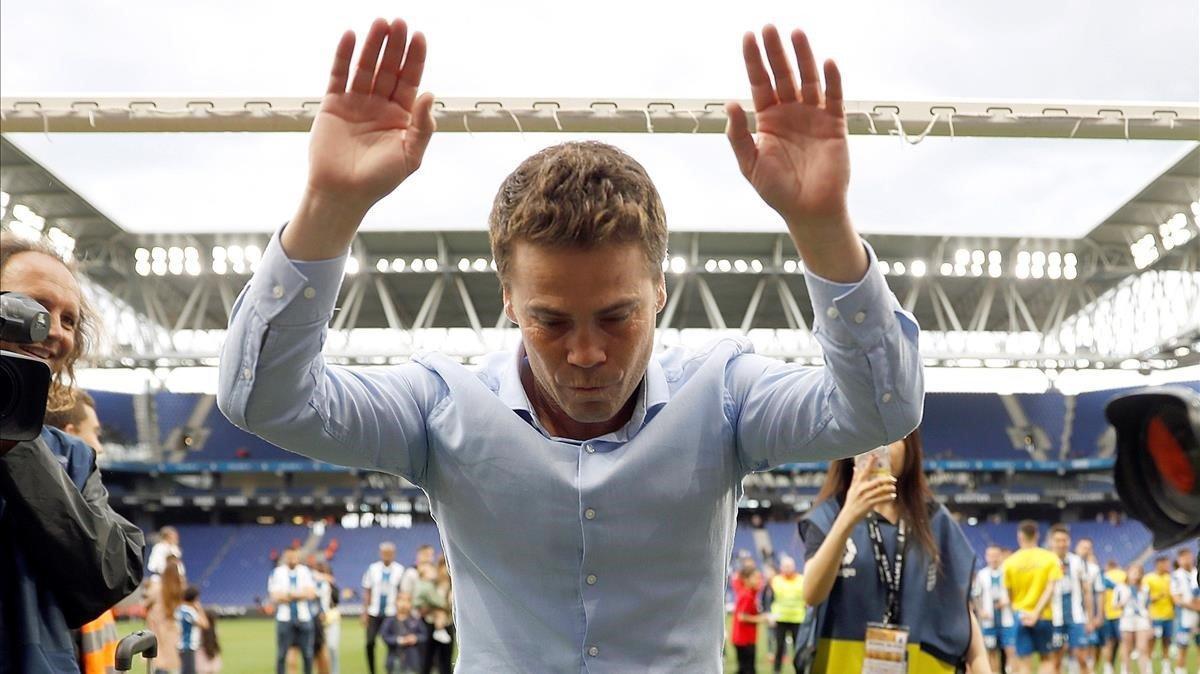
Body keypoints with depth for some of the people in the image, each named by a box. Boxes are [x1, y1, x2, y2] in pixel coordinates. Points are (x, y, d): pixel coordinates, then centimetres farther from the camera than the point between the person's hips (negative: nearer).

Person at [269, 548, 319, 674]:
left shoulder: (305, 572, 9)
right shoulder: (277, 573, 3)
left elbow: (311, 593, -2)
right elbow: (275, 596, -7)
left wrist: (287, 595, -10)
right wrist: (301, 594, -7)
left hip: (304, 617, 2)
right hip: (284, 618, -2)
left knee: (307, 653, 4)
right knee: (282, 653, 0)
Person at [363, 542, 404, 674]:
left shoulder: (399, 570, -1)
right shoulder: (373, 569, 3)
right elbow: (367, 591, 6)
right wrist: (365, 612, 3)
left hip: (391, 613, -1)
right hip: (374, 613, 1)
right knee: (370, 643, -2)